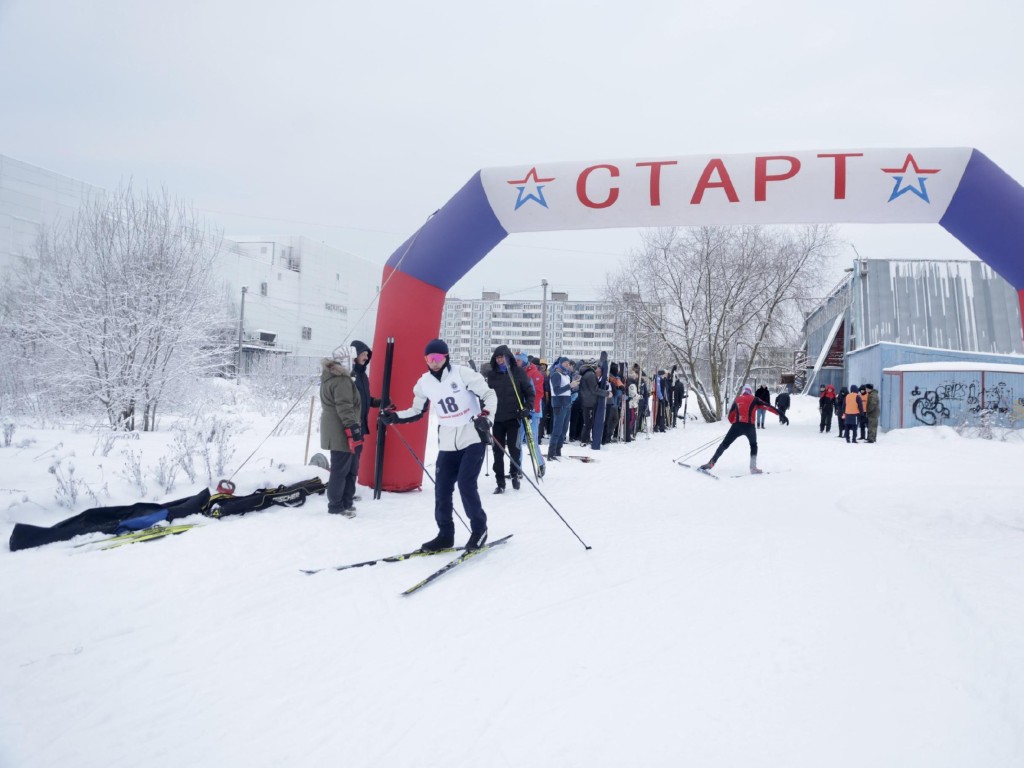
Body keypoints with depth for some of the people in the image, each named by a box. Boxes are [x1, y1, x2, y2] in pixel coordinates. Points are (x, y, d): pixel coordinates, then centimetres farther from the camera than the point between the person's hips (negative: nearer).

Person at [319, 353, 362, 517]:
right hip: (342, 433, -11)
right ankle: (336, 507, 2)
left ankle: (346, 503, 22)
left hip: (334, 432, 11)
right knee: (341, 470, -4)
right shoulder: (342, 380, -16)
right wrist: (353, 429, -23)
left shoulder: (328, 379, 18)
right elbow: (344, 407, -22)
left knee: (350, 468, 16)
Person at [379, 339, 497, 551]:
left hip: (474, 437, -5)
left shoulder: (463, 373, -11)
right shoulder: (424, 383, 3)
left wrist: (484, 416, -27)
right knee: (442, 488, 2)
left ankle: (479, 528, 7)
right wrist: (394, 417, 1)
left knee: (466, 483, -13)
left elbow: (489, 395, -9)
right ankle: (445, 535, 19)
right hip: (448, 443, 5)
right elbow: (417, 412, 15)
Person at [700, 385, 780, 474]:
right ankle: (753, 467, 13)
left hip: (737, 425, 1)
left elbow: (731, 416, 21)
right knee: (753, 445, 24)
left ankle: (711, 463, -4)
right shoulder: (754, 400, 13)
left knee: (724, 445, 6)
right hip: (749, 426, -1)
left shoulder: (737, 400, 20)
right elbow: (767, 406, 5)